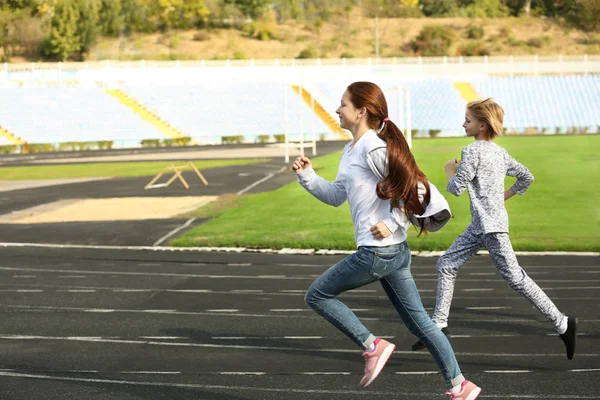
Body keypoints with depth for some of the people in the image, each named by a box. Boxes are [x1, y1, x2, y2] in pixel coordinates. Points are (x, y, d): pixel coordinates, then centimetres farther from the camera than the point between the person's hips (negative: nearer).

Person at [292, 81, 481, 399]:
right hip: (395, 251, 10)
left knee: (317, 295, 3)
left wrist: (393, 223, -15)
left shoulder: (373, 149, -15)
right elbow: (336, 196, 21)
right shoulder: (351, 151, 14)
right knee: (418, 321, 12)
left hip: (376, 253, -10)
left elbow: (416, 187, -15)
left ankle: (372, 346, 2)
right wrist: (307, 176, 9)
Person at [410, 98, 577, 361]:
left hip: (491, 225, -10)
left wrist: (450, 171, 4)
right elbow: (526, 177, 20)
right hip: (480, 226, 10)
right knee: (447, 264, 11)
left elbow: (456, 188, -15)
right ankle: (439, 323, 13)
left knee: (514, 277, -8)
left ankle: (562, 323, -5)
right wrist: (504, 196, 24)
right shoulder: (499, 152, 13)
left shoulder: (472, 151, -13)